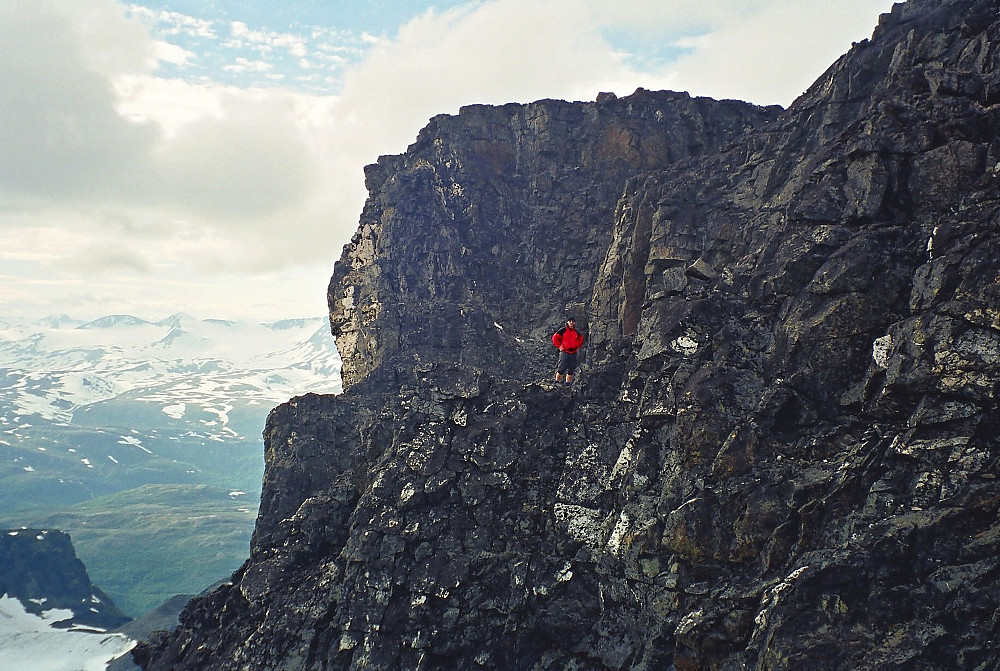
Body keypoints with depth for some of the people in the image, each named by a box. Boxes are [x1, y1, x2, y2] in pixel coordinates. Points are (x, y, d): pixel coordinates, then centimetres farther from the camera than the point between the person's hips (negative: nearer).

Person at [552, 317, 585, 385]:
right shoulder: (563, 330, -3)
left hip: (573, 353, 5)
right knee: (561, 369, -10)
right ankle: (557, 382, -1)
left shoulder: (577, 332, 10)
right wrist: (559, 346, -3)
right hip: (564, 352, -5)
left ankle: (567, 384, 14)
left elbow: (581, 340, 26)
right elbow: (554, 338, 0)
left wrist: (577, 347, 14)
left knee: (571, 370, 6)